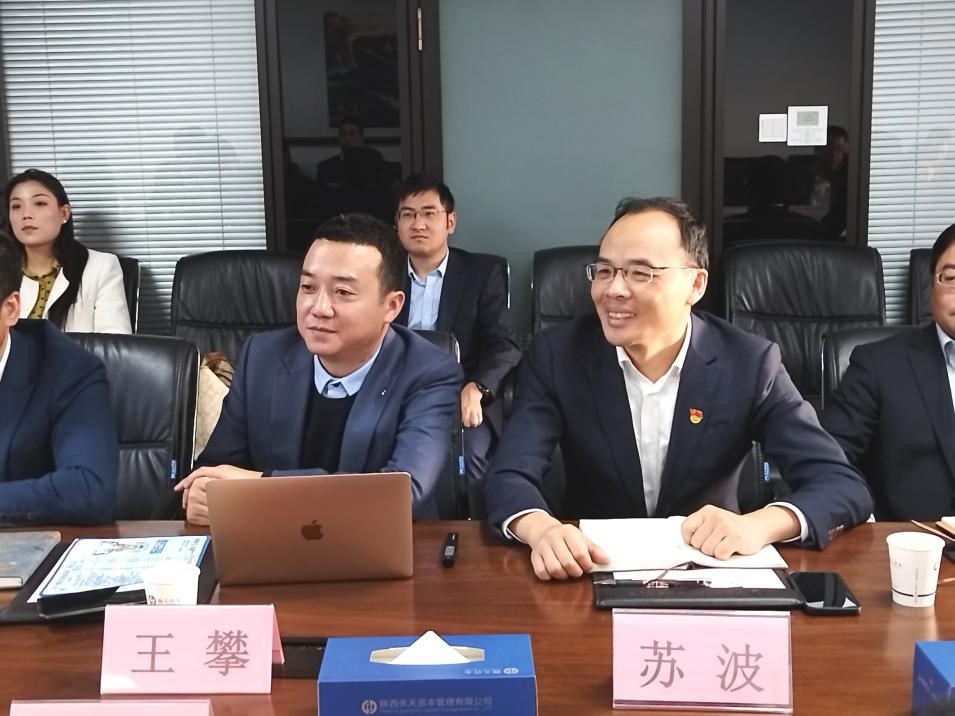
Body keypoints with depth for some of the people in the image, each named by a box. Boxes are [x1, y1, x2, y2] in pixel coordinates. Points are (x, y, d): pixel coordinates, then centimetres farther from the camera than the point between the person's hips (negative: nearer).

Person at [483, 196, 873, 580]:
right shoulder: (557, 354, -8)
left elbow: (844, 485, -13)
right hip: (595, 566, 1)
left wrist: (757, 525, -34)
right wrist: (542, 529, -39)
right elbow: (508, 476, -15)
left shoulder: (750, 363, -10)